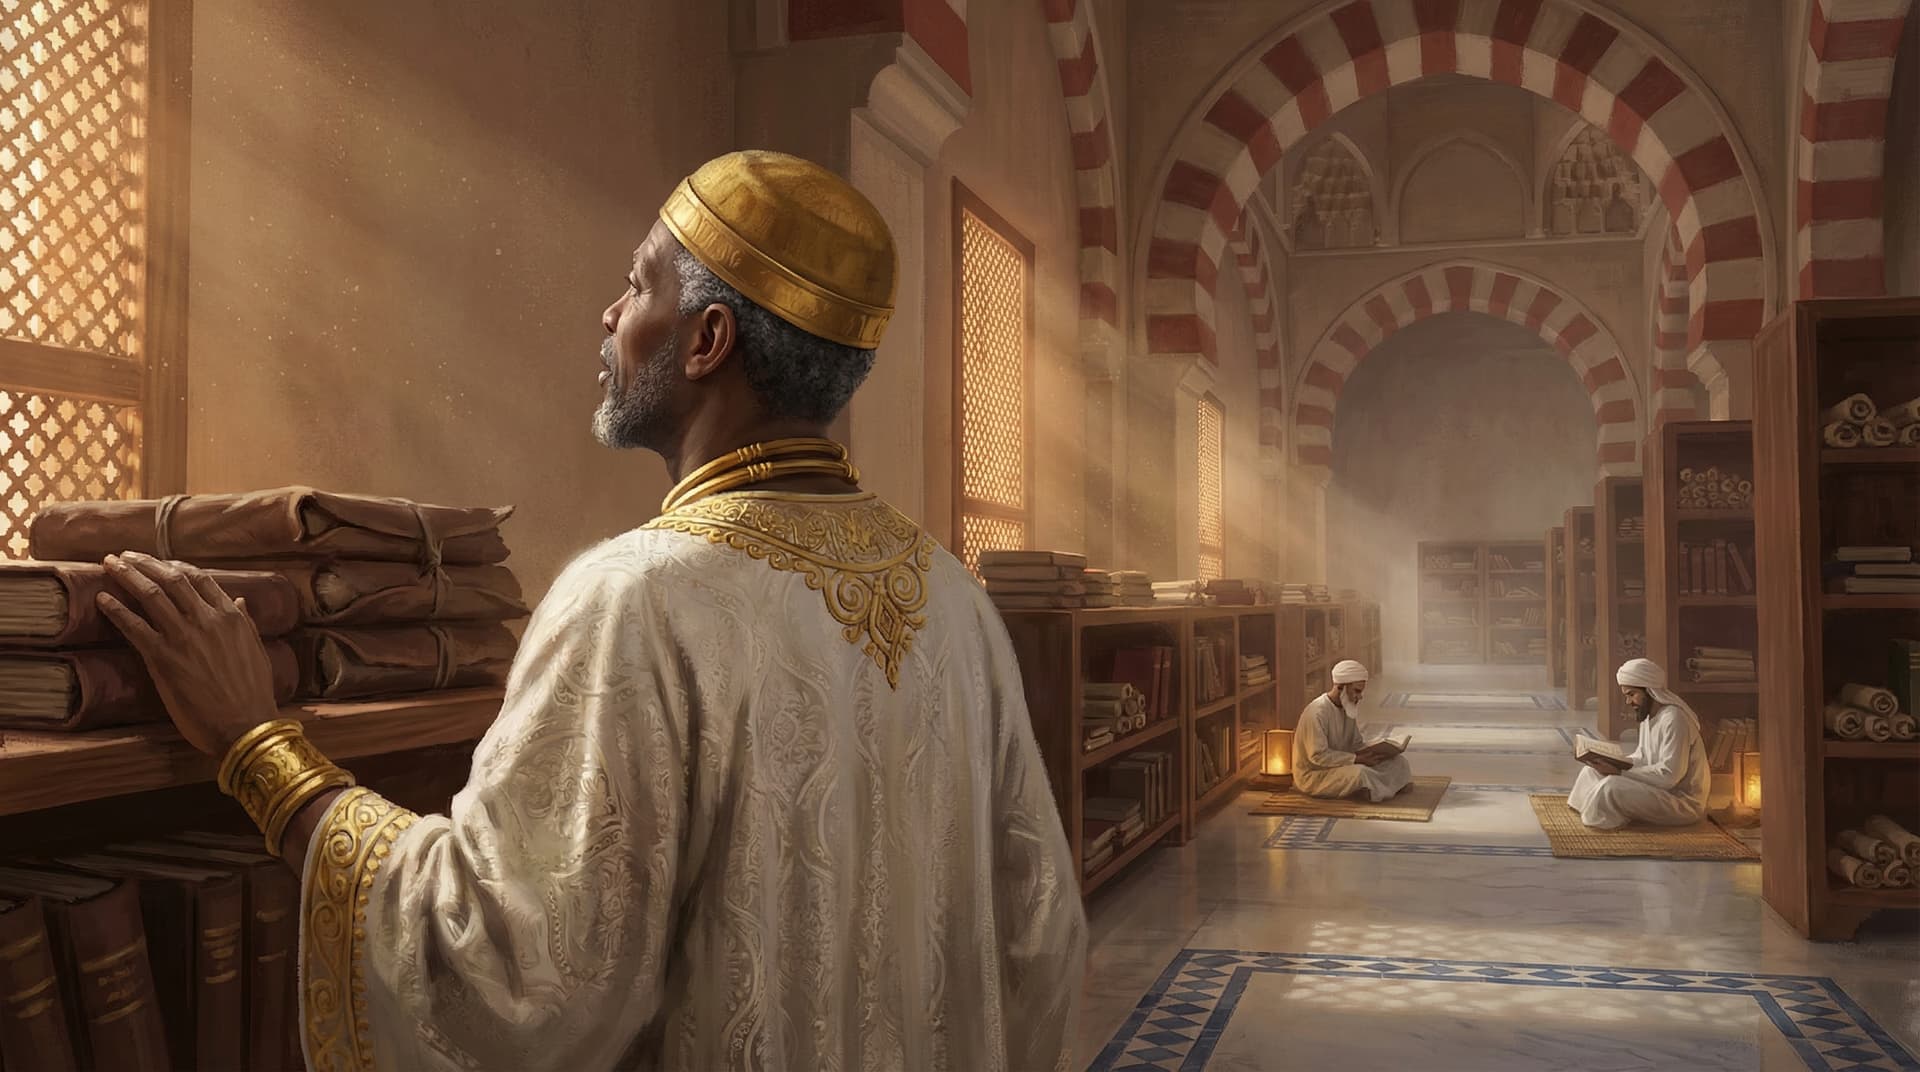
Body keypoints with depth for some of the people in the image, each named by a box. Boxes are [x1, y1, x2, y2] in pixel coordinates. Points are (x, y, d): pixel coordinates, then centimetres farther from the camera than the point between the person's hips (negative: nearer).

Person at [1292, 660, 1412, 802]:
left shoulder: (1348, 708, 5)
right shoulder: (1317, 713, -23)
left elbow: (1356, 744, 12)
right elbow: (1318, 756, -27)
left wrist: (1377, 751, -9)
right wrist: (1357, 758, -26)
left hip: (1341, 766, 8)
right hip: (1313, 775, -8)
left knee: (1398, 762, -1)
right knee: (1361, 773, -33)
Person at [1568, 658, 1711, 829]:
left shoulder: (1674, 719, -22)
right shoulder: (1648, 716, 8)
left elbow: (1669, 776, -28)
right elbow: (1641, 758, 13)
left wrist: (1620, 772, -25)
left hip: (1684, 802, -10)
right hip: (1660, 790, 10)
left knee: (1611, 787, -27)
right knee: (1592, 772, 4)